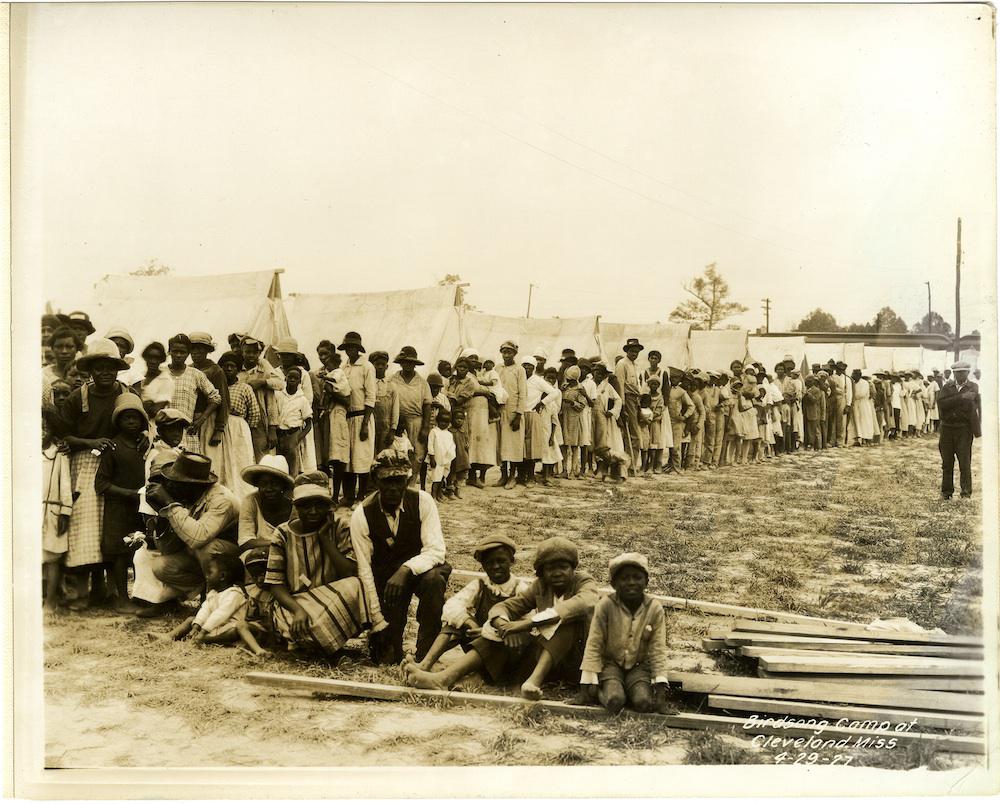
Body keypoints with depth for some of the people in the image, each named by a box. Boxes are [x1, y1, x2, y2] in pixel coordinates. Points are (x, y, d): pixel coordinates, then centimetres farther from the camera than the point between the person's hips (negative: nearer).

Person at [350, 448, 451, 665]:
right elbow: (364, 570, -16)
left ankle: (425, 656, -23)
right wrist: (377, 622, -19)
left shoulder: (422, 501, -16)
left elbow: (436, 550, -21)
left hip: (420, 568, 0)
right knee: (386, 659, -12)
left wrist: (406, 570, -41)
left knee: (434, 579, -37)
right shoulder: (361, 515, -15)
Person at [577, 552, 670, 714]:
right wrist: (588, 681, -12)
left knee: (643, 702, -25)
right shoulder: (605, 606, -14)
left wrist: (660, 684, -12)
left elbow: (658, 649, -5)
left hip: (639, 666, 2)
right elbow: (594, 645, -10)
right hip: (611, 663, -2)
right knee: (614, 701, -28)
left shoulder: (655, 609, -10)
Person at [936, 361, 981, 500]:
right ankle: (946, 491, 17)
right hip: (947, 429, 2)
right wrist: (961, 397, -18)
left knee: (965, 461, -5)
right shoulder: (947, 387, 8)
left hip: (964, 430, -2)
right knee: (947, 462, 8)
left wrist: (977, 429, -10)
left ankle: (966, 490, 4)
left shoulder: (973, 388, 3)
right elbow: (941, 403, -9)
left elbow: (977, 409, 0)